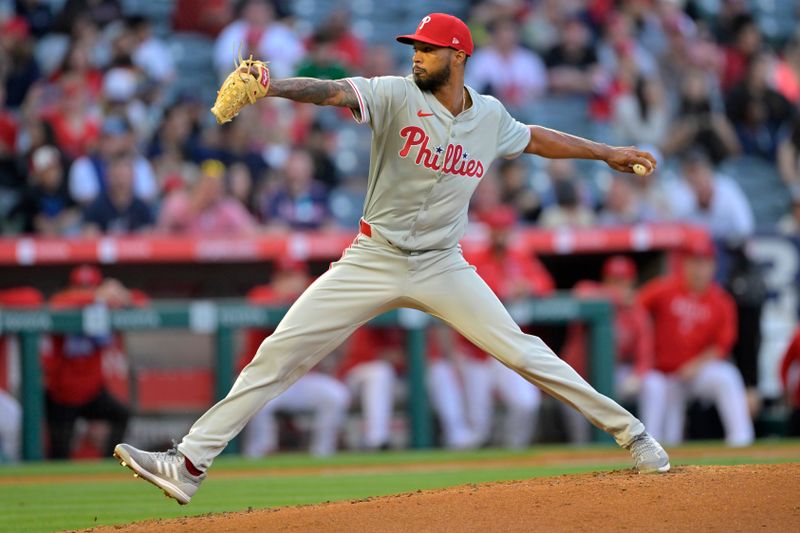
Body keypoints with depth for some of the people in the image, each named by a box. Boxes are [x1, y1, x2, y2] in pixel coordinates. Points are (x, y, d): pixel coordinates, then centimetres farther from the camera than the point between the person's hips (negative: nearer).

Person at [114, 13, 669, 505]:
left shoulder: (490, 116, 1)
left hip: (442, 267, 1)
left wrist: (607, 152, 28)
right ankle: (189, 464, -7)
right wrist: (273, 87, -45)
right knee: (279, 354, -8)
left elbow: (532, 138, 23)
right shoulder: (398, 96, -9)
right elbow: (333, 91, -26)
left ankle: (630, 432, 12)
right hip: (371, 262, -1)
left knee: (523, 353, -5)